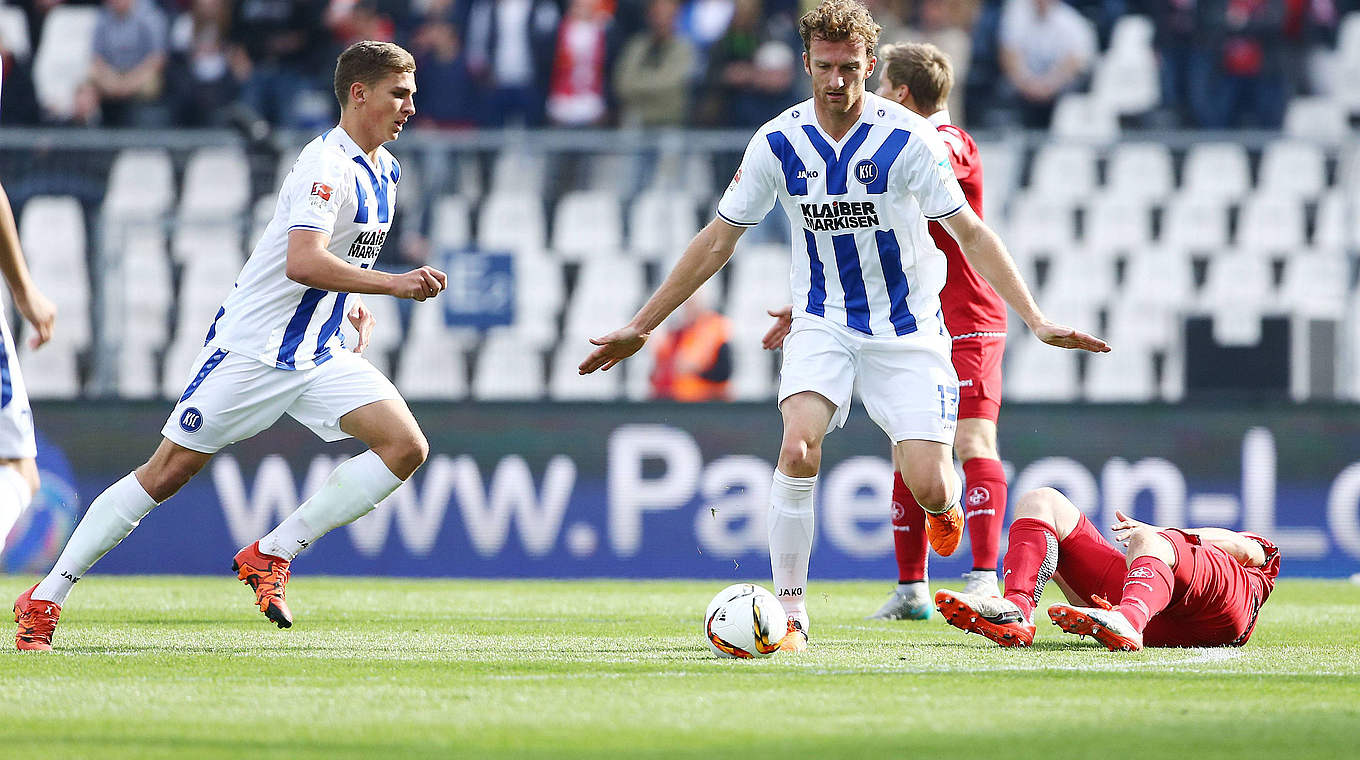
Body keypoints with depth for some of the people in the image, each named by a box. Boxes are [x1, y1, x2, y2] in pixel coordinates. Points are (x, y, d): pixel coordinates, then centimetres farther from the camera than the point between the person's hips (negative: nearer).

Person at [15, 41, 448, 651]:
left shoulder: (383, 170, 10)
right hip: (251, 345, -8)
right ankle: (45, 599, 5)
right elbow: (302, 262, -33)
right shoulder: (327, 165, -18)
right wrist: (393, 284, -35)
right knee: (168, 471, -5)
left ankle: (270, 555, -6)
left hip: (319, 358, 8)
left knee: (406, 446, -12)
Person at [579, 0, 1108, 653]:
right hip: (822, 324, 1)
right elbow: (717, 241, 2)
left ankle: (946, 499, 31)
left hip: (907, 329, -1)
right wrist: (639, 327, 3)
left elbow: (970, 233, -9)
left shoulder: (907, 139, -14)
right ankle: (791, 616, -15)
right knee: (797, 448, -26)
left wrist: (1036, 321, -16)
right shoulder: (778, 143, -7)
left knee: (927, 489, -11)